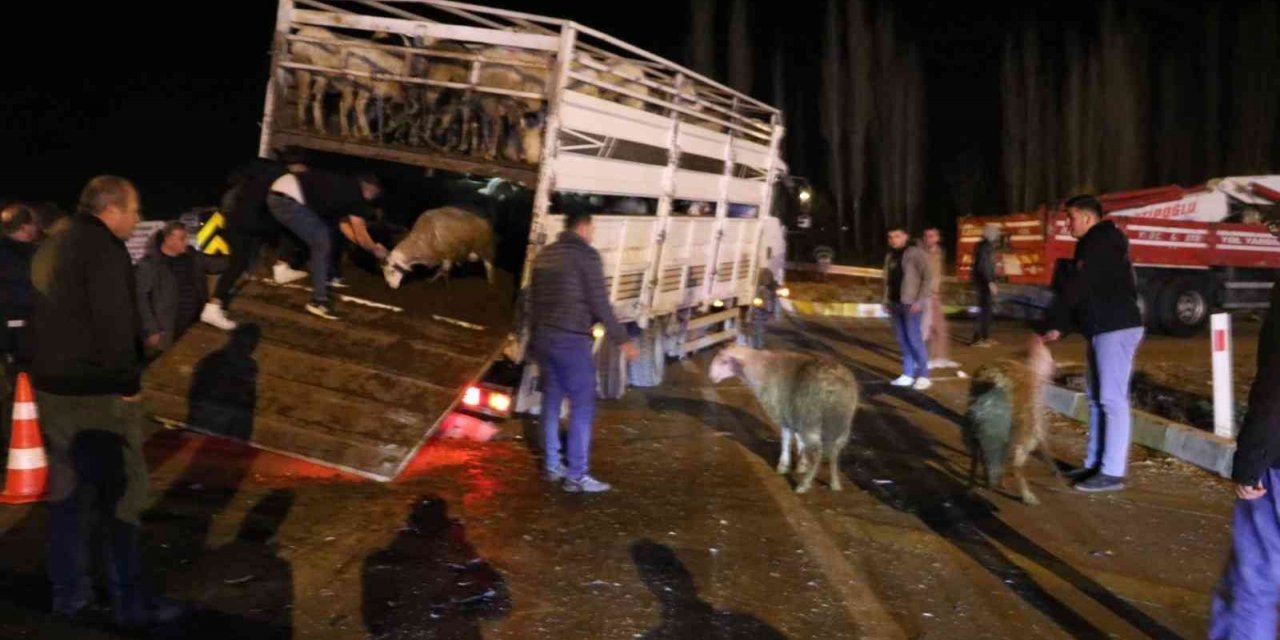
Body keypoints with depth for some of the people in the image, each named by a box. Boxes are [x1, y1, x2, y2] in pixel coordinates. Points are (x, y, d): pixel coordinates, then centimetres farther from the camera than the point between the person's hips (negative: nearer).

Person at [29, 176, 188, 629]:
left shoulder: (51, 248, 15)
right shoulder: (104, 249, -15)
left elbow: (45, 316, 19)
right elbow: (114, 322, -22)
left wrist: (46, 371, 22)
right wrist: (128, 381, -14)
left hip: (51, 386, 9)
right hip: (97, 392, -9)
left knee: (67, 491, 16)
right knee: (119, 496, -3)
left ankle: (68, 592, 23)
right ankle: (130, 603, 2)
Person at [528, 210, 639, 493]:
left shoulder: (544, 255, 14)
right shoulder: (586, 254, -9)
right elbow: (599, 303, -13)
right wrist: (622, 340, -7)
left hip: (542, 336, 8)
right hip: (570, 339, -8)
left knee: (551, 400, 15)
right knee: (582, 406, -3)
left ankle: (553, 466, 22)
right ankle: (576, 476, -2)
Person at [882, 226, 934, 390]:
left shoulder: (915, 253, -7)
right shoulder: (890, 256, 15)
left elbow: (927, 278, -11)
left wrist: (920, 301, -17)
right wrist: (886, 300, 11)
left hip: (910, 304, -7)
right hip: (895, 304, 7)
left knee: (914, 339, -8)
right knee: (902, 340, 8)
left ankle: (923, 376, -2)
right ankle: (908, 375, 14)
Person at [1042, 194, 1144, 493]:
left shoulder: (1100, 245, -13)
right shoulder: (1096, 245, 20)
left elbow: (1076, 288, -16)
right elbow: (1083, 292, 19)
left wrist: (1057, 324, -7)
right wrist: (1063, 326, 10)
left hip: (1116, 329, -11)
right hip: (1104, 329, 11)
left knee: (1112, 400, -9)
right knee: (1097, 399, 14)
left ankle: (1112, 472, -6)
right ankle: (1095, 464, 21)